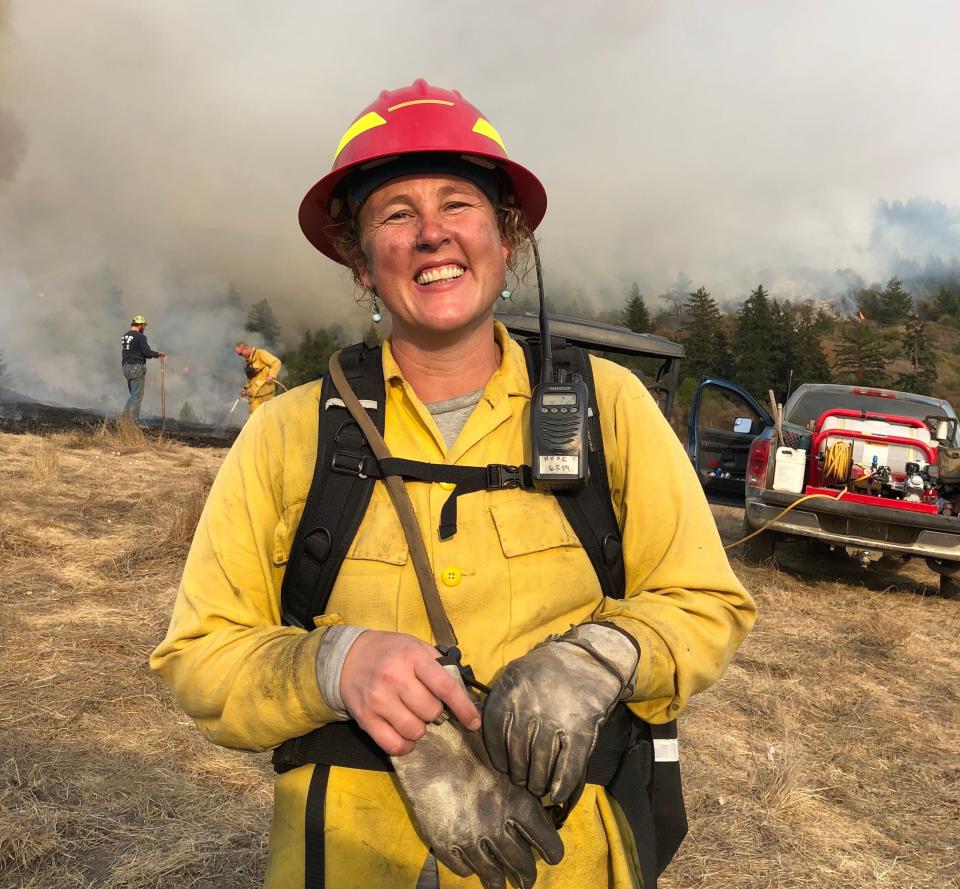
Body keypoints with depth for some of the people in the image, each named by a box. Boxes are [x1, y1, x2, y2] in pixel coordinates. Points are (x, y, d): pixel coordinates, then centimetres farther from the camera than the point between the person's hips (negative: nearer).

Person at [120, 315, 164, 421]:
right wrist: (158, 354, -1)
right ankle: (133, 421, -4)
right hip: (137, 368, -8)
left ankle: (125, 417, 9)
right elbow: (147, 352, -17)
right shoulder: (140, 337, -12)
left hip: (126, 367, 9)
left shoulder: (125, 336, 14)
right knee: (137, 396, -4)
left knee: (133, 395, 17)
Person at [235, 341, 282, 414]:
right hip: (254, 392, 8)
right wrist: (246, 388, 14)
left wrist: (271, 376, -25)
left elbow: (276, 362, -14)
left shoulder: (260, 353, -6)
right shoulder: (246, 361, 19)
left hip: (264, 389, -8)